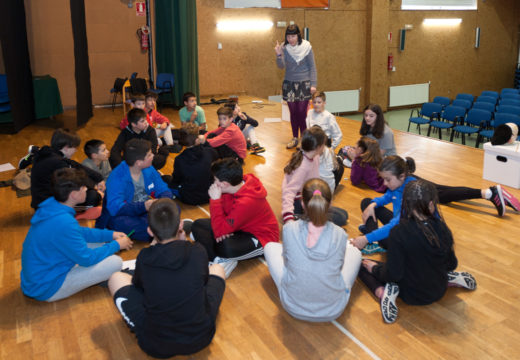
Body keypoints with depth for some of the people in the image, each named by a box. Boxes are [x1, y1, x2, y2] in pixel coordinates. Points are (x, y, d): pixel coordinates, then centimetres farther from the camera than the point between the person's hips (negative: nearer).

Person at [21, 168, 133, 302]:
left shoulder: (51, 204, -5)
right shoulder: (64, 223, -33)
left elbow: (78, 232, 11)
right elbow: (87, 258, -20)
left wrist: (111, 235, 6)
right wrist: (116, 245, -6)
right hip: (46, 289, -9)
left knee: (99, 243, 12)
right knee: (115, 262, -15)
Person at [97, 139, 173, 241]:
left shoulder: (149, 170, -1)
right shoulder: (116, 177, -20)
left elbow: (164, 191, 4)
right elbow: (115, 208, -28)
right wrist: (143, 206, -38)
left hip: (145, 212, 5)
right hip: (121, 215, -5)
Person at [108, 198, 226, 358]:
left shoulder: (144, 257, -15)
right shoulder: (198, 251, -14)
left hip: (155, 347, -1)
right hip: (201, 338, 2)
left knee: (116, 278, 16)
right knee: (217, 268, 22)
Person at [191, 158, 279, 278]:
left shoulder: (246, 202, -35)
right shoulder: (240, 182, -12)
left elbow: (220, 231, -29)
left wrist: (215, 199, -27)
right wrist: (222, 230, -16)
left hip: (260, 237, -10)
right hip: (239, 226, 10)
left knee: (225, 247, -42)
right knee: (197, 225, -3)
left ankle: (225, 260, -8)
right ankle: (220, 259, -16)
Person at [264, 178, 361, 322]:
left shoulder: (289, 229, -21)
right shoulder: (339, 235, -20)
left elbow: (287, 261, -3)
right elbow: (339, 265, -1)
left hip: (293, 308, 0)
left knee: (271, 247, 21)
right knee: (353, 250, 22)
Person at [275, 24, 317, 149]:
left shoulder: (306, 47, -7)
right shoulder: (284, 47, -2)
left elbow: (312, 67, -3)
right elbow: (281, 66, -11)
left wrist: (313, 84, -6)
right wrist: (278, 55, -28)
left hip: (304, 83, -2)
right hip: (289, 83, 2)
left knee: (302, 111, -5)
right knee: (293, 112, 5)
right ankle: (294, 138, 18)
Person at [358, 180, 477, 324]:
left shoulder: (398, 233, -28)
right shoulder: (442, 228, -16)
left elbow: (394, 274, -23)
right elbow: (452, 264, -1)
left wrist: (375, 268, -3)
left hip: (411, 296, -4)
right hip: (439, 292, 4)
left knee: (363, 265, 9)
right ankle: (451, 278, 14)